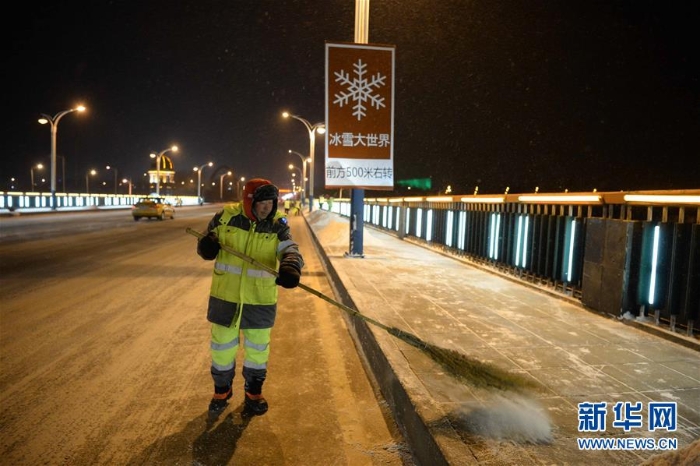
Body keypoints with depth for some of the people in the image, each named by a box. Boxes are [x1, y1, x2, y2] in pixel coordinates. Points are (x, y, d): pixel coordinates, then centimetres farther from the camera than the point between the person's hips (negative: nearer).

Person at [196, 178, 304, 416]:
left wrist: (291, 267, -44)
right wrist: (206, 245, -19)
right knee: (222, 346, 17)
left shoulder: (277, 223, -9)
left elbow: (290, 249, -22)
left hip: (260, 299, 0)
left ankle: (253, 392, 40)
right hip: (225, 295, 1)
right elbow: (207, 239, 6)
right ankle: (222, 390, 41)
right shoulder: (226, 216, -8)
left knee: (258, 348, 16)